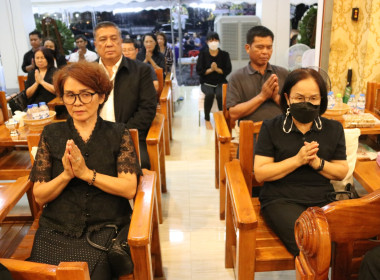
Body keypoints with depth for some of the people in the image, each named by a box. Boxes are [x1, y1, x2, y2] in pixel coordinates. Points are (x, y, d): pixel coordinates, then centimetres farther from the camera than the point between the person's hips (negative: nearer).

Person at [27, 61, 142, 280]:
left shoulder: (118, 134, 3)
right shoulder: (51, 134, 8)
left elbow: (129, 189, -7)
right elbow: (39, 196, 4)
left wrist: (86, 173, -14)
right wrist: (66, 175, -13)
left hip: (104, 229, -1)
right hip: (55, 231, 2)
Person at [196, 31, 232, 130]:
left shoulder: (224, 54, 5)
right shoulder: (203, 54, 4)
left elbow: (228, 70, -2)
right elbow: (199, 71, -3)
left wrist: (217, 69, -18)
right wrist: (210, 70, -17)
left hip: (220, 82, 0)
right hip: (206, 82, 0)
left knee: (220, 94, -32)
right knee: (209, 94, -33)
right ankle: (207, 119, -13)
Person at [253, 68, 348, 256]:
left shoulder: (334, 129, 11)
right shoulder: (271, 128, 2)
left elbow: (342, 172, 14)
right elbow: (260, 173, -3)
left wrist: (317, 163, -7)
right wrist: (298, 160, -13)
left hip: (323, 200, 4)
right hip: (281, 200, -3)